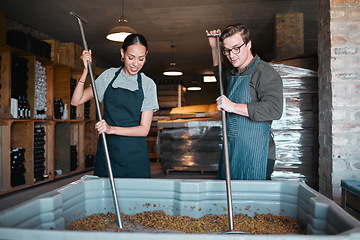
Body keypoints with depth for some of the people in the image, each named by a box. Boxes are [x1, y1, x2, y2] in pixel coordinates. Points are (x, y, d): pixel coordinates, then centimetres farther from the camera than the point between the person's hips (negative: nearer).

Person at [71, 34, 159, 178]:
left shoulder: (148, 84, -1)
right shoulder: (109, 75, 5)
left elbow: (144, 129, -7)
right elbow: (76, 101, 2)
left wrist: (111, 129, -20)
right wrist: (86, 70, -8)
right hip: (107, 151, 2)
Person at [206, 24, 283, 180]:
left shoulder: (266, 73, -12)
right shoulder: (234, 74, 15)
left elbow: (274, 110, -24)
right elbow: (221, 74, 40)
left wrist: (233, 106, -24)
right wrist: (214, 49, 25)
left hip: (256, 153, -8)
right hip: (231, 149, 8)